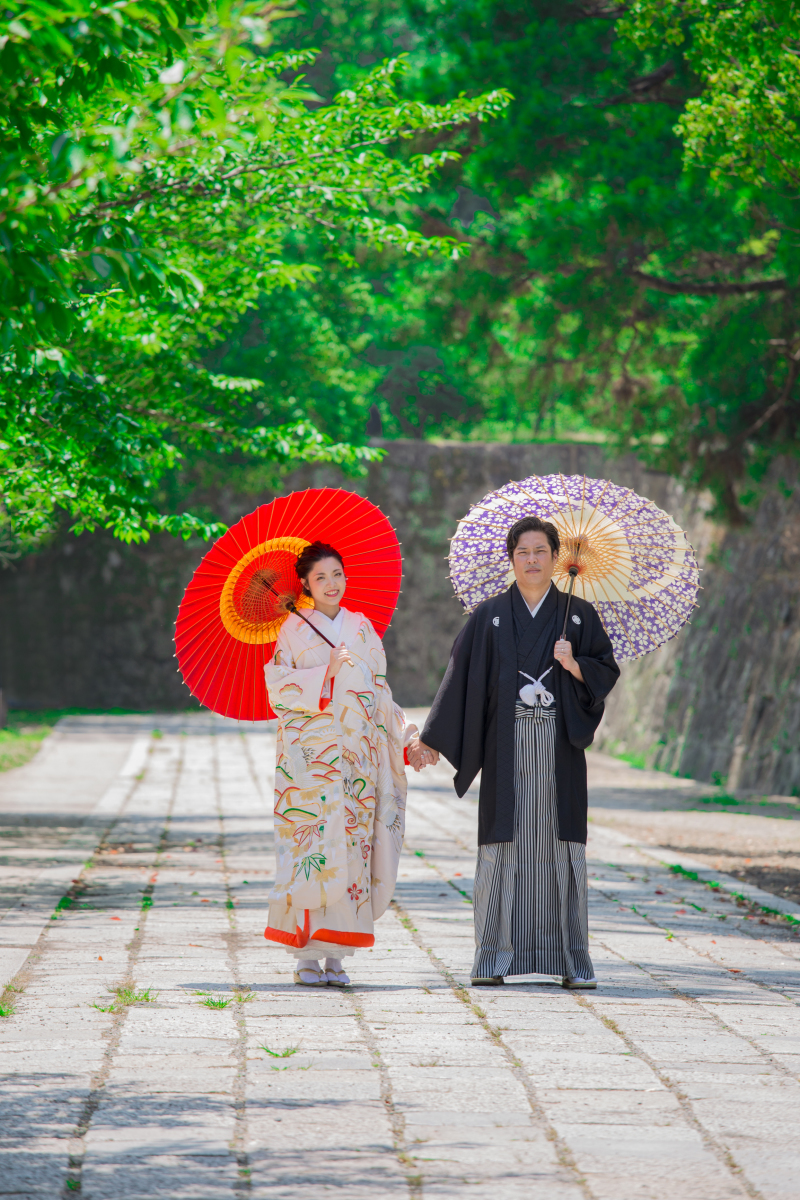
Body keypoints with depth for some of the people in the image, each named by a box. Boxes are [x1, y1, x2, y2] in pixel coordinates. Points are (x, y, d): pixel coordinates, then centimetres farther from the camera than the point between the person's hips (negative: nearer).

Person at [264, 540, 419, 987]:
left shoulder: (361, 628, 14)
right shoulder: (295, 629, 3)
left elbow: (379, 694, 15)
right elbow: (279, 689, -5)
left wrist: (407, 740, 8)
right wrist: (326, 674, -16)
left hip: (356, 758, 4)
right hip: (310, 758, -4)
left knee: (351, 849, -1)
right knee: (313, 848, -9)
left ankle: (335, 955, 3)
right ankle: (307, 957, -6)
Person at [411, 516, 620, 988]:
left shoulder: (579, 615, 9)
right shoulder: (490, 616, 7)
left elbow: (606, 671, 7)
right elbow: (462, 677, 4)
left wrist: (573, 664, -13)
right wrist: (433, 738, -1)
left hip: (559, 746, 0)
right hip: (506, 746, 0)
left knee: (561, 844, -2)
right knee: (504, 844, -4)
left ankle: (572, 960, 1)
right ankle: (495, 959, 0)